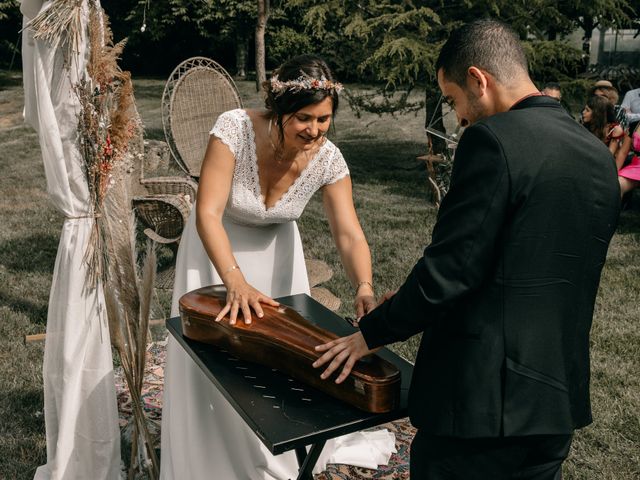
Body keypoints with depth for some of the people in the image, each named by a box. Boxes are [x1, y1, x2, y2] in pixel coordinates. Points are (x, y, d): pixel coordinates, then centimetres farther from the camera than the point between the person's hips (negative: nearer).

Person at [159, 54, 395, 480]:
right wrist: (236, 282, -44)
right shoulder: (235, 128, -31)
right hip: (217, 248, -2)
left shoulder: (328, 159, -23)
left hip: (275, 251, 3)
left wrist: (364, 288, -43)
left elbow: (350, 235, -24)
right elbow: (208, 214, -33)